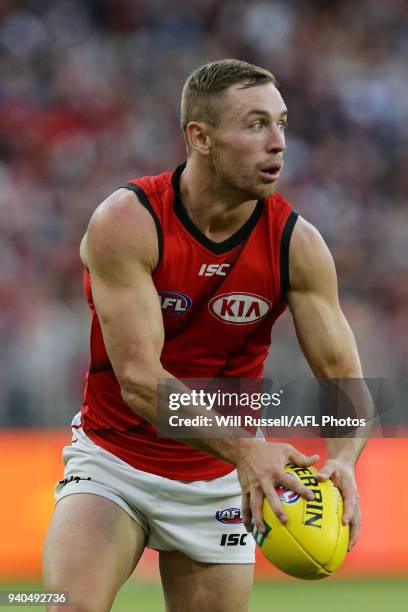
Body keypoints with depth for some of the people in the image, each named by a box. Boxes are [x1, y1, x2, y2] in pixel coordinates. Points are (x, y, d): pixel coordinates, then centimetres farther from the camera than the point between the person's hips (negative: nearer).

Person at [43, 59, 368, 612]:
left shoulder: (296, 244, -11)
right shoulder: (124, 223, -20)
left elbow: (346, 379, -11)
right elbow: (139, 378, -27)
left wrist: (343, 460, -34)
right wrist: (243, 448, -40)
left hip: (218, 482, 3)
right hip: (113, 459, -3)